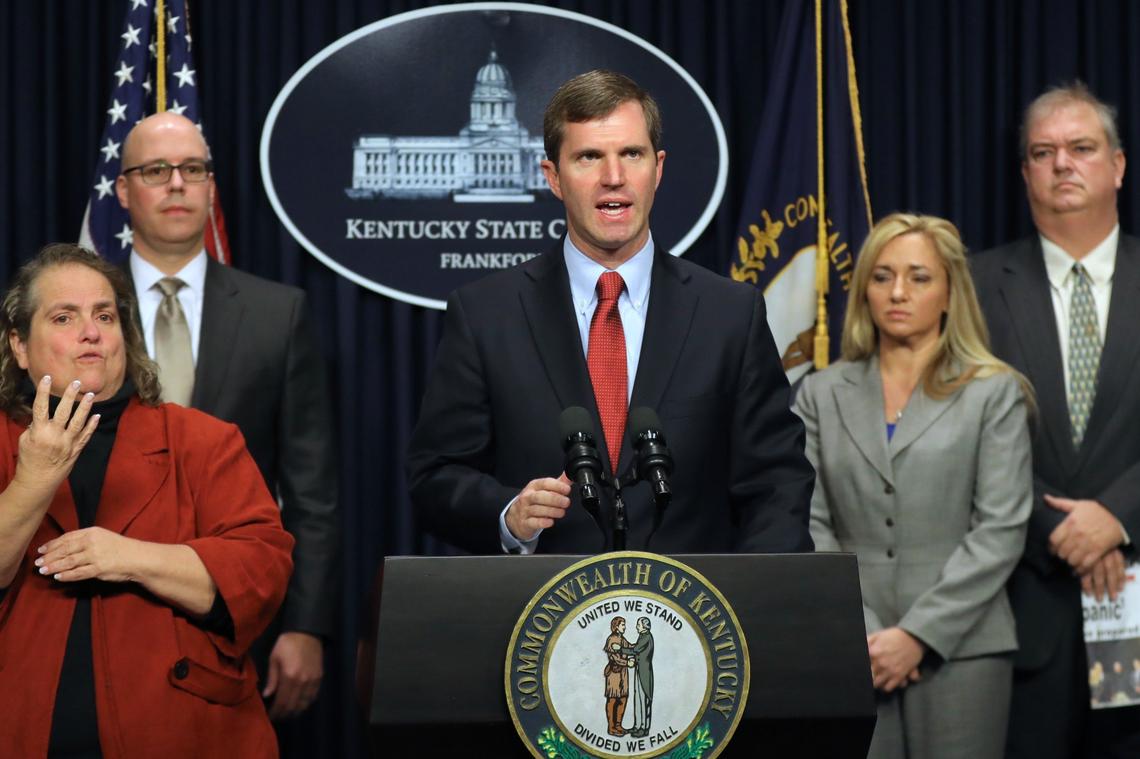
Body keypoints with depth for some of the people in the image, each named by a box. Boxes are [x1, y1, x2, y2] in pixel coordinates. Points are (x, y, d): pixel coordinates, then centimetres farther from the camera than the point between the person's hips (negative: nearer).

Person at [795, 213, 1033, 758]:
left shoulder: (994, 393, 4)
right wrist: (859, 633, -9)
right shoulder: (822, 395, 10)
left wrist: (918, 634, -11)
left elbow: (1001, 529, -3)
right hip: (852, 651, 1)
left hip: (958, 646, -1)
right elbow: (810, 524, 4)